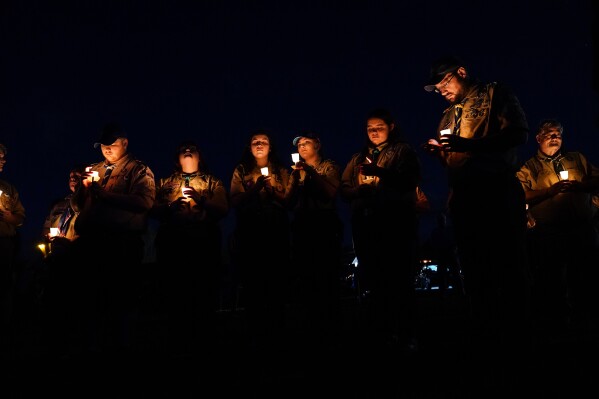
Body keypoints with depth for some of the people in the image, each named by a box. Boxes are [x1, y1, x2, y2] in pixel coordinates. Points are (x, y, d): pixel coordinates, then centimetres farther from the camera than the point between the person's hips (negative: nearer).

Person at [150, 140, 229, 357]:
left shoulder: (213, 183, 15)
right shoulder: (165, 183, 20)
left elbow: (223, 209, 0)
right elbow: (153, 210, 8)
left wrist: (201, 200, -15)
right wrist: (171, 205, -11)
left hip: (204, 244, -1)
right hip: (172, 245, 1)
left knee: (204, 294, -6)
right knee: (176, 295, -3)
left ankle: (204, 343, 3)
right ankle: (179, 345, 5)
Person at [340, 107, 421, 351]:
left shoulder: (402, 151, 9)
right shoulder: (358, 158, 23)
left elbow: (410, 180, -8)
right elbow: (344, 189, 14)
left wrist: (379, 173, -18)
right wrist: (361, 190, -8)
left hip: (396, 222, -4)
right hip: (365, 224, 5)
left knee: (399, 278, -9)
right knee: (371, 280, 1)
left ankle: (405, 335, -9)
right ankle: (378, 333, 4)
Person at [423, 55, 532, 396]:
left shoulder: (495, 95, 1)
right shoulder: (449, 115, 20)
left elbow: (519, 134, -13)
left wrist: (469, 144, -23)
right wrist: (440, 152, 1)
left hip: (498, 192, -7)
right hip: (465, 198, 7)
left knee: (510, 270, -5)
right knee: (476, 275, 8)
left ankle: (517, 351, 0)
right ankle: (485, 349, 14)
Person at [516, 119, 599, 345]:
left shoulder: (577, 159, 22)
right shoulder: (529, 167, 12)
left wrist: (579, 186, -6)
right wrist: (551, 190, -14)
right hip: (548, 232, -2)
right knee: (551, 283, -2)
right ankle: (554, 329, 5)